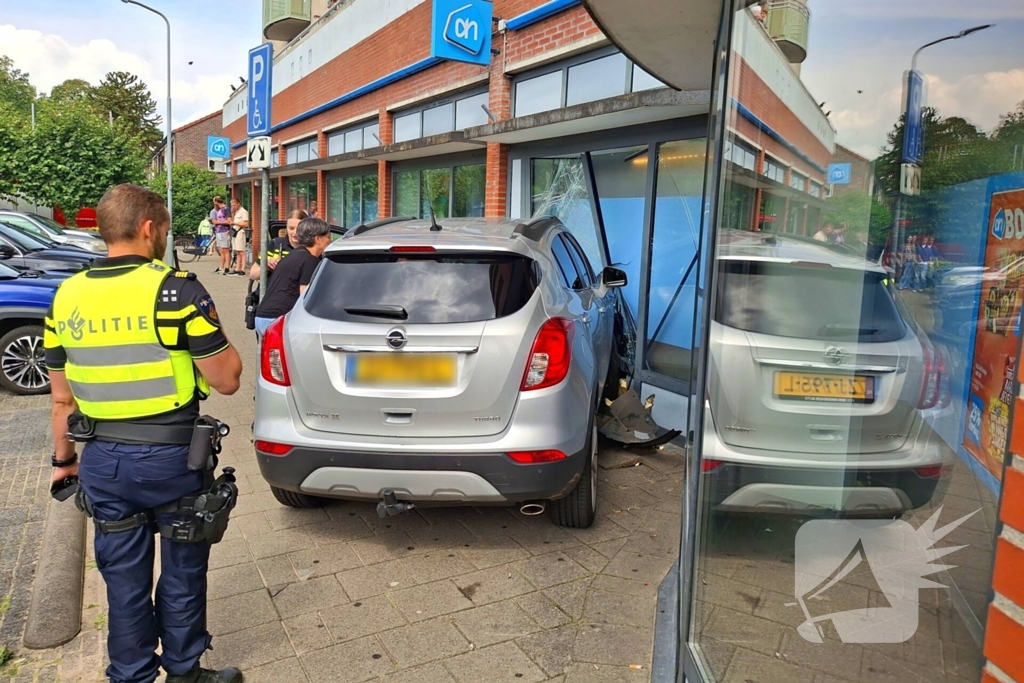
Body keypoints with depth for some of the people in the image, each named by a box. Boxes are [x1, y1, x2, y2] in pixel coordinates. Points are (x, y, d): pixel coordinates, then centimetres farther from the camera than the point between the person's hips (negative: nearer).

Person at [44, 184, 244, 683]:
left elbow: (62, 398, 10)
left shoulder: (66, 297, 3)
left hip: (102, 461, 5)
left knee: (123, 579, 18)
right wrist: (220, 334, 3)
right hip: (171, 458, -4)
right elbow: (226, 380, -13)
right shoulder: (176, 290, -15)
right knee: (181, 573, 15)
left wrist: (63, 459, 22)